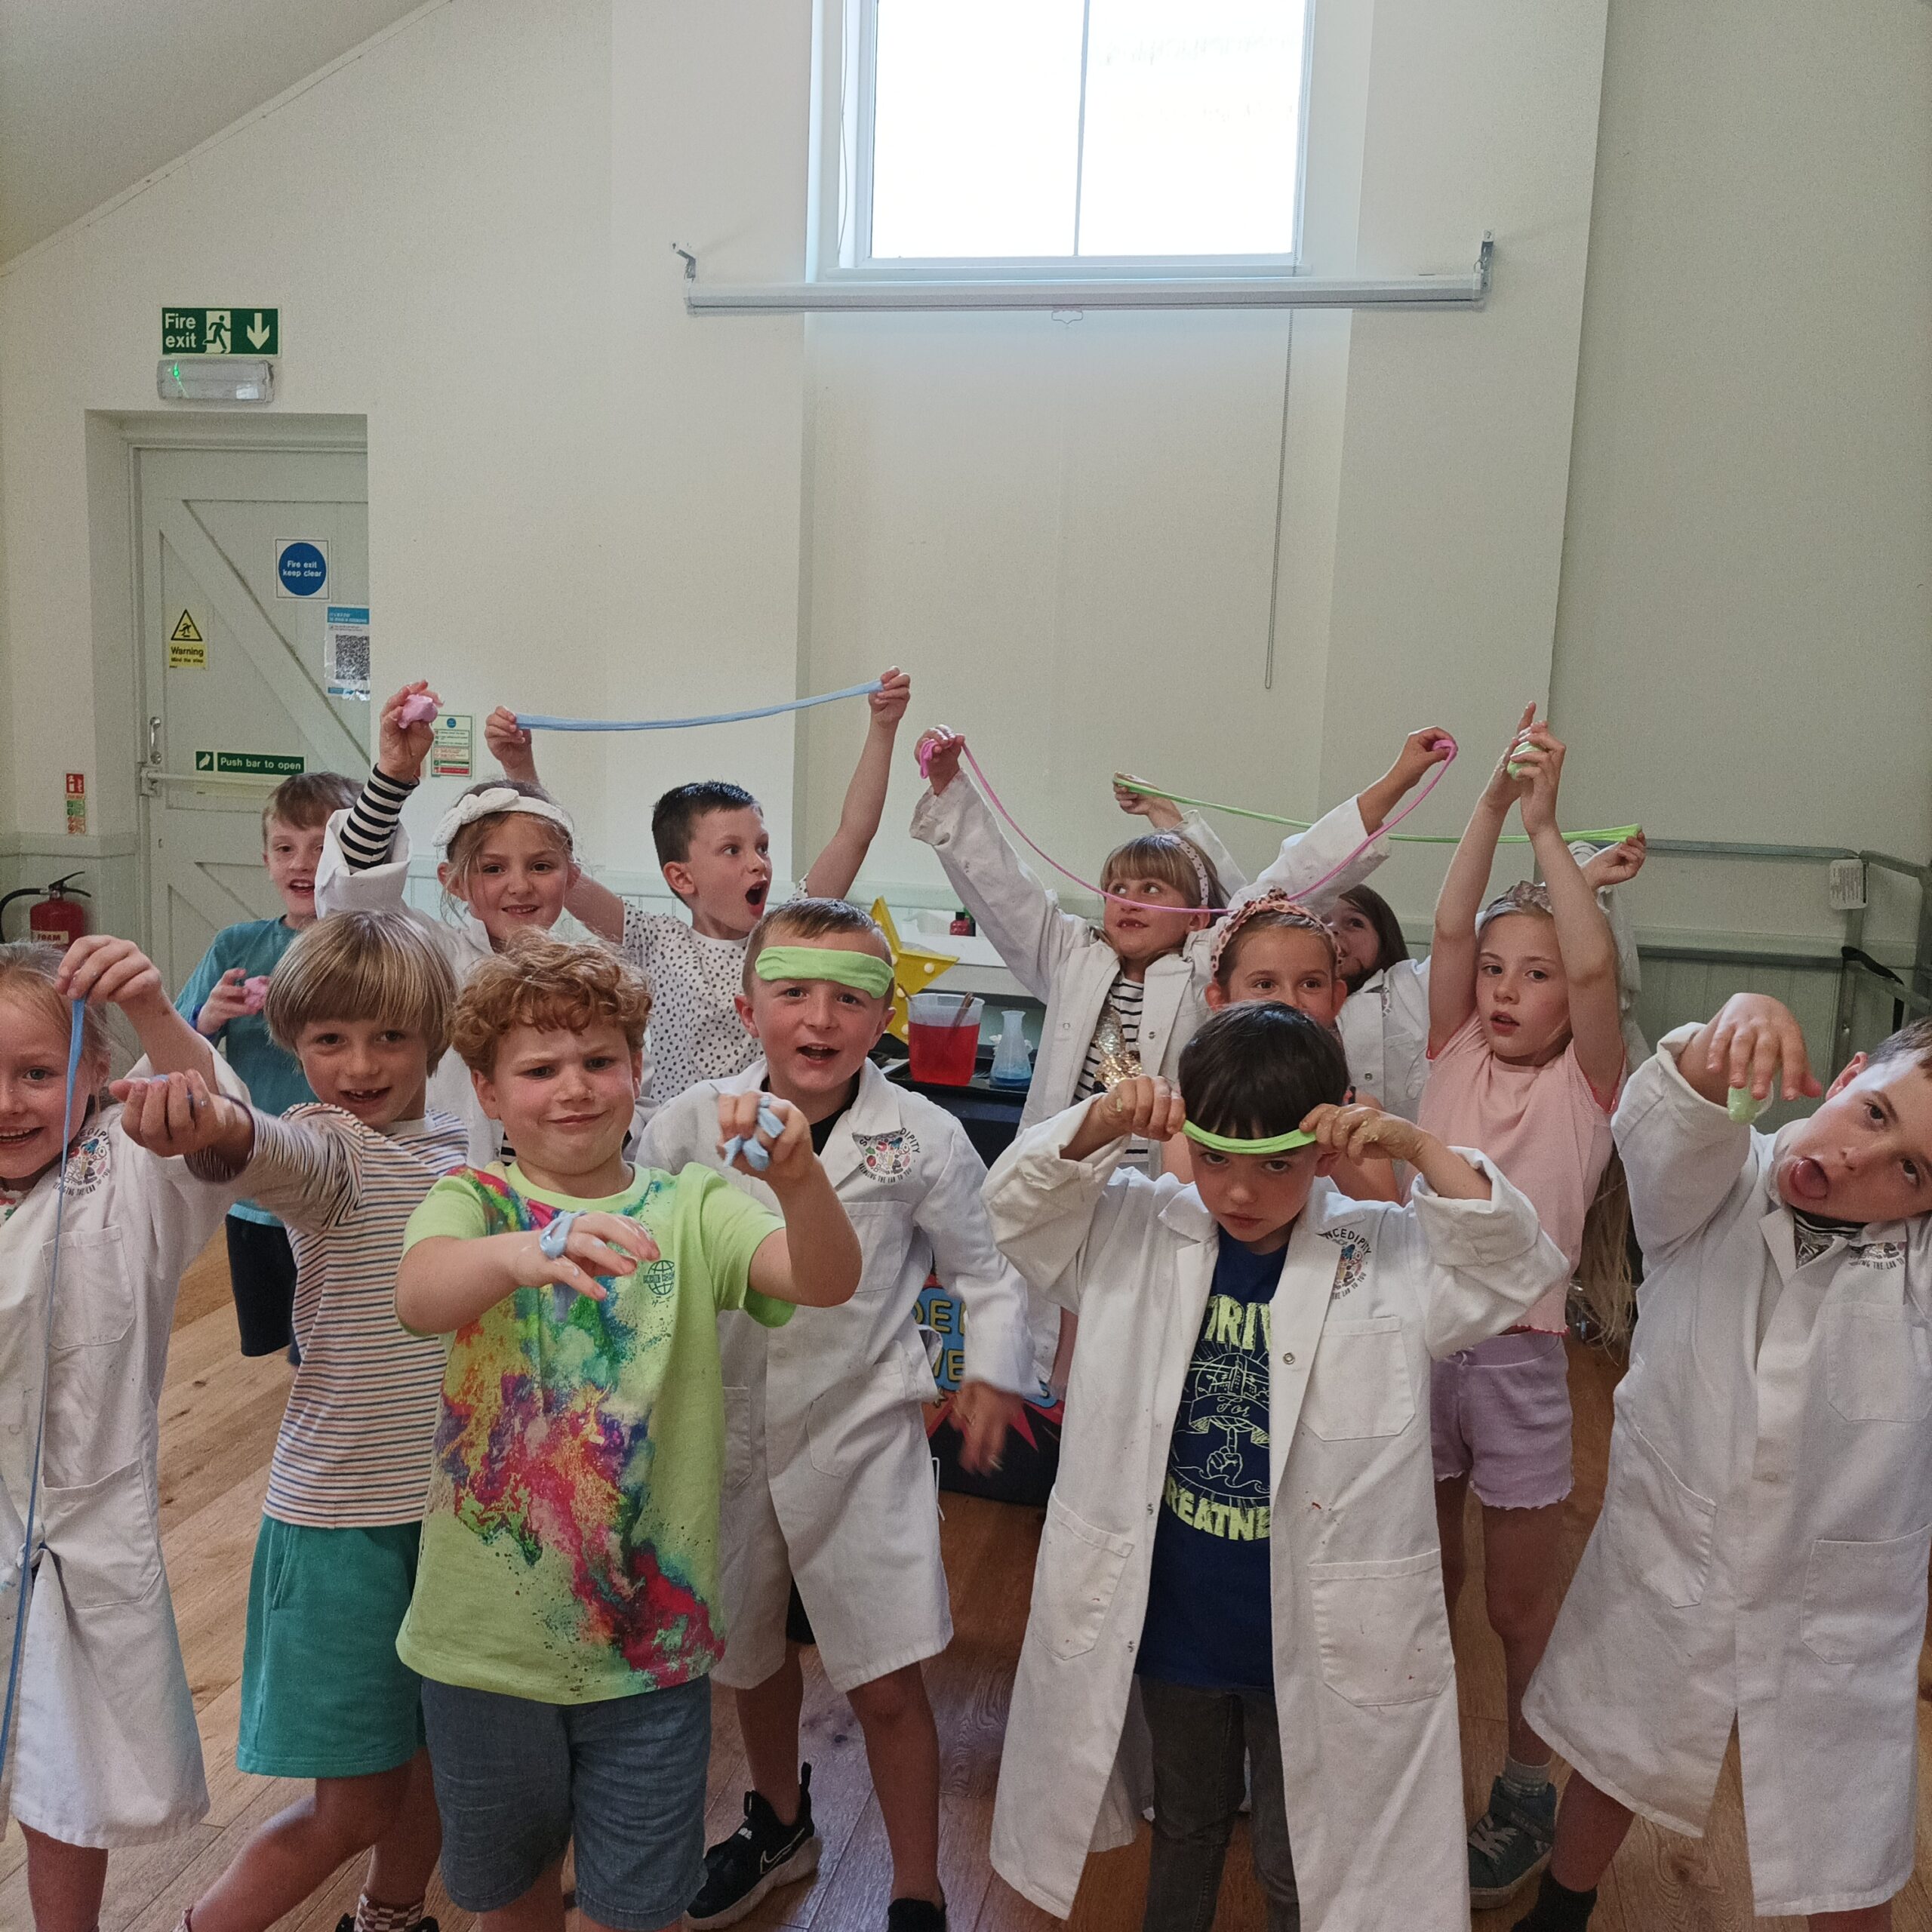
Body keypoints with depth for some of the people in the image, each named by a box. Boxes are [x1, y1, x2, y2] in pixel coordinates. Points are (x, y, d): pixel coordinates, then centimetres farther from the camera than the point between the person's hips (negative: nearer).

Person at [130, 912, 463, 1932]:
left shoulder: (462, 1143, 5)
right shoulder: (326, 1147, -14)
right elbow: (261, 1147, -41)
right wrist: (206, 1121, -60)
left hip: (457, 1501, 6)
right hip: (345, 1517, -6)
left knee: (437, 1752, 19)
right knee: (352, 1806, 4)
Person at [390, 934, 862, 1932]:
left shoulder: (689, 1209, -6)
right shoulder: (474, 1201, -7)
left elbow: (828, 1281, -23)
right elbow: (419, 1296, -30)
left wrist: (798, 1178, -45)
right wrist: (520, 1253, -53)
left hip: (649, 1633, 0)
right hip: (488, 1632, 1)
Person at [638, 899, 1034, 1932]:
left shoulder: (922, 1137, -14)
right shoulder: (690, 1124, -12)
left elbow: (986, 1262, 0)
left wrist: (994, 1371, -4)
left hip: (864, 1437, -2)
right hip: (726, 1431, 3)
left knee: (887, 1686, 2)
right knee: (752, 1655, 24)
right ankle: (778, 1823, 53)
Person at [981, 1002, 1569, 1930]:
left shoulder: (1388, 1257, -11)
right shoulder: (1138, 1232, -7)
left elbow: (1516, 1262, -17)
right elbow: (1018, 1200, -8)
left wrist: (1418, 1148, -30)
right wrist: (1100, 1124, -26)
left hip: (1316, 1638, -2)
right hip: (1167, 1620, 2)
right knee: (1184, 1825, 28)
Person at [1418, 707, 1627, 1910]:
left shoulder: (1586, 1085, -5)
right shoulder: (1454, 1058, 3)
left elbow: (1596, 965, -21)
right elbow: (1449, 929, -9)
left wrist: (1548, 827, -21)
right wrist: (1493, 805, -15)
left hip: (1519, 1352, -3)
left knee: (1522, 1604, 12)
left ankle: (1529, 1795, 34)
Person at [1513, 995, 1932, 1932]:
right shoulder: (1713, 1189, -16)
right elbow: (1663, 1124, -36)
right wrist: (1727, 1032, -57)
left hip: (1838, 1626, -1)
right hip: (1660, 1578, 1)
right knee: (1610, 1771, 25)